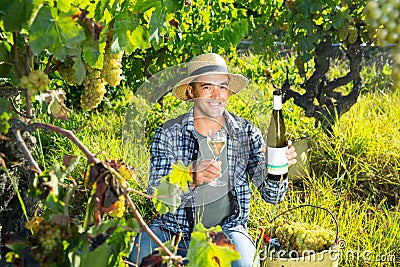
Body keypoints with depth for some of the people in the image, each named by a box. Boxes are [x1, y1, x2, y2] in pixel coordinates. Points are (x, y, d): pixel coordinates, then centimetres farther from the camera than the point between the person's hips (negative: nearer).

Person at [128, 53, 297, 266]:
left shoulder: (246, 133, 1)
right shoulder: (168, 134, -4)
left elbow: (271, 195, -1)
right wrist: (190, 179, -32)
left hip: (227, 227, 1)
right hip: (176, 229, 0)